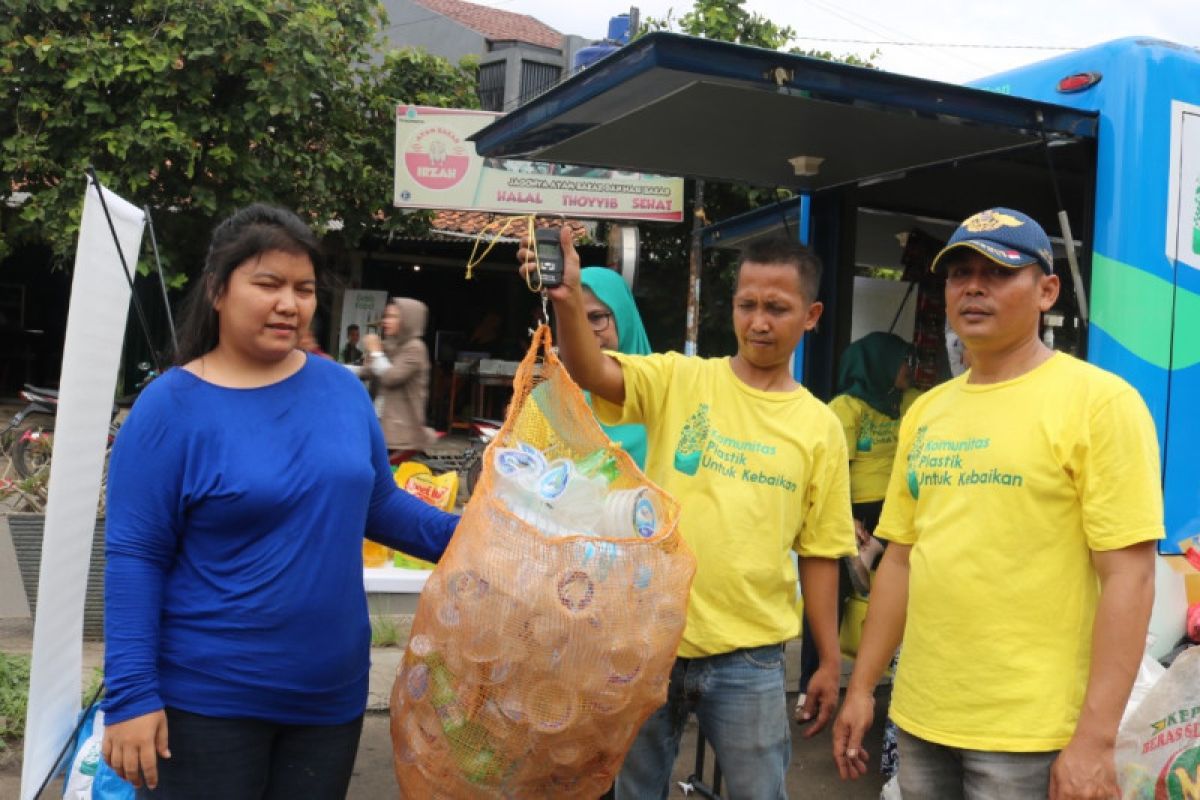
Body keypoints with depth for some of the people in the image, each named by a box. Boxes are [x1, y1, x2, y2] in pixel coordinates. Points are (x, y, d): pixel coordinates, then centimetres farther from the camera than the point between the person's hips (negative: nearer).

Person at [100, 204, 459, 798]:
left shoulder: (342, 388, 2)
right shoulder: (172, 407, -11)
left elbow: (379, 504, 11)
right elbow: (134, 556, -12)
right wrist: (131, 695, -16)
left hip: (331, 694, 4)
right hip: (207, 699, -4)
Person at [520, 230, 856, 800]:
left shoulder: (820, 428, 1)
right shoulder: (679, 379, -2)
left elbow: (820, 552, 6)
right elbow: (589, 373, -20)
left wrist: (830, 662, 6)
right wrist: (567, 300, -39)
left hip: (749, 656, 0)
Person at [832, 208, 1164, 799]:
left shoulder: (1098, 401, -9)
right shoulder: (926, 412, 9)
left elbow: (1129, 576, -14)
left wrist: (1096, 738, -17)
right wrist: (861, 687, 11)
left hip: (1026, 732, -5)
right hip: (920, 716, 6)